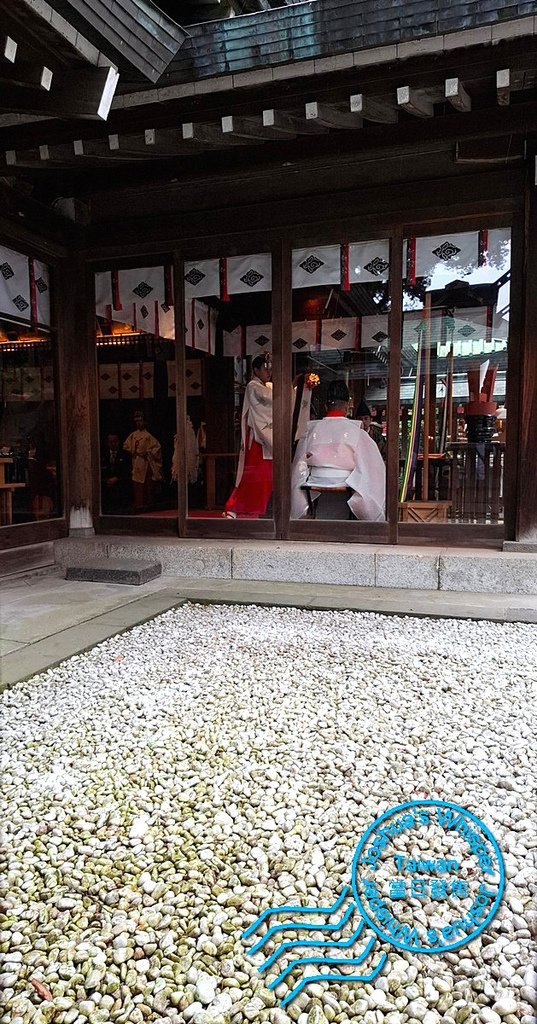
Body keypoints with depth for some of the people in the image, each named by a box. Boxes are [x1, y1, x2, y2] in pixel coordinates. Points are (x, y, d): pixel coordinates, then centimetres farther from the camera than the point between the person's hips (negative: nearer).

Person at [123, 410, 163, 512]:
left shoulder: (148, 436, 0)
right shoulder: (133, 435, 10)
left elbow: (157, 446, -2)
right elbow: (126, 446, 15)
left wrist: (148, 453, -9)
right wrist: (133, 452, -1)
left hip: (146, 462, -3)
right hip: (136, 463, 3)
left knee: (148, 483, 0)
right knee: (137, 484, 0)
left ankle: (148, 503, 8)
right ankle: (138, 504, 4)